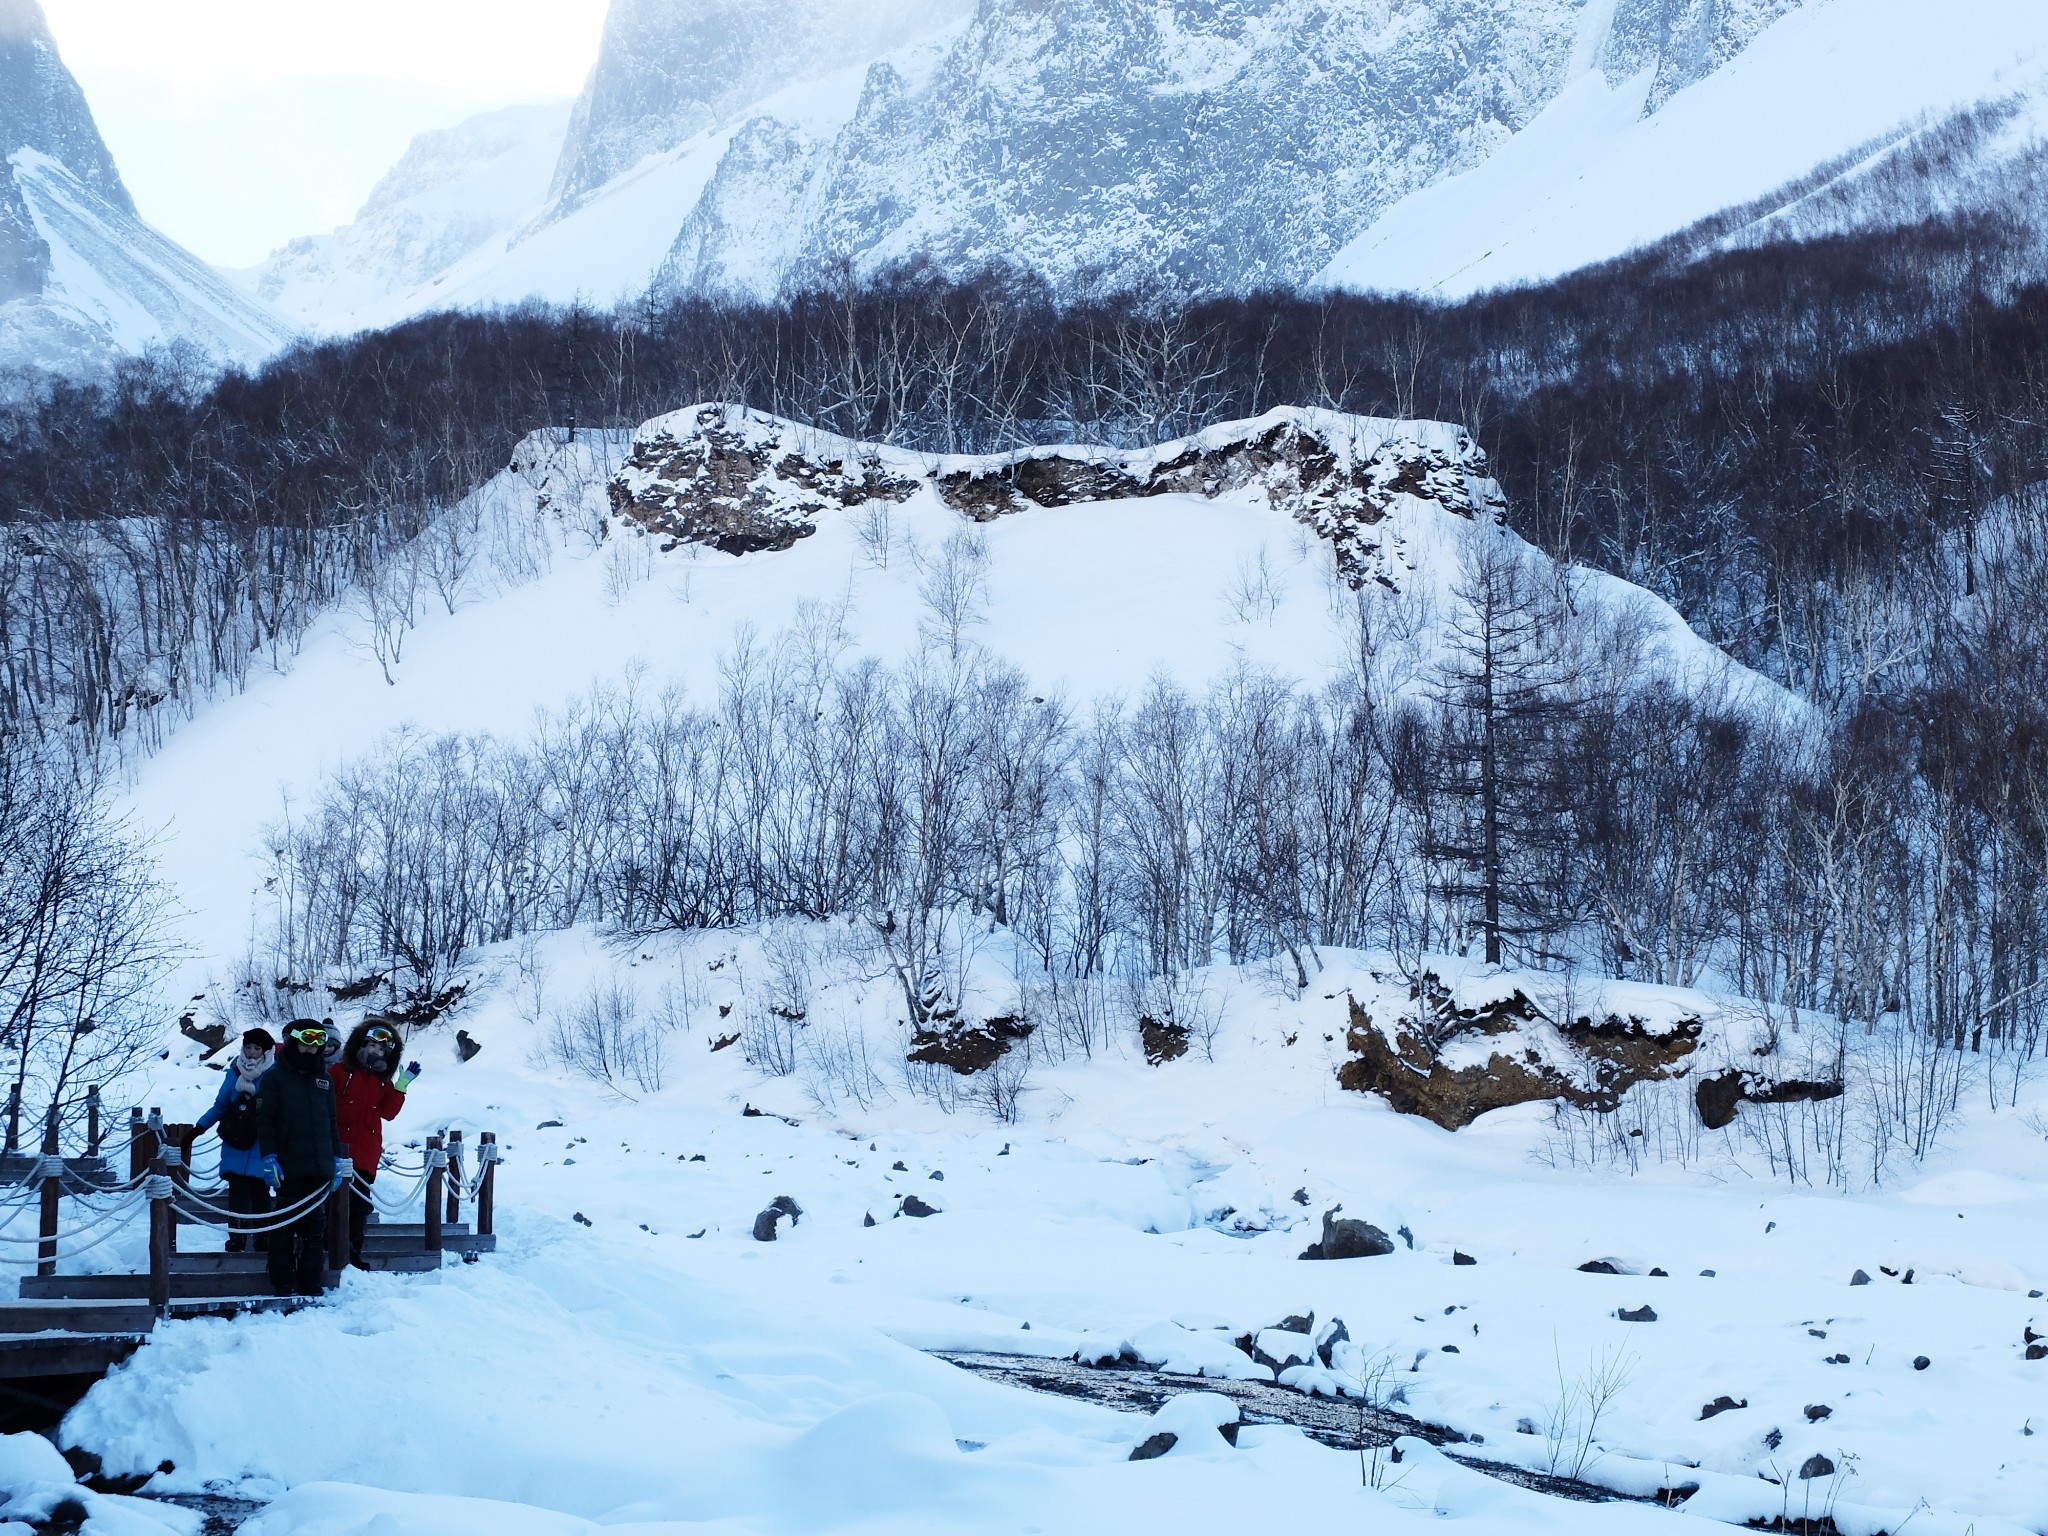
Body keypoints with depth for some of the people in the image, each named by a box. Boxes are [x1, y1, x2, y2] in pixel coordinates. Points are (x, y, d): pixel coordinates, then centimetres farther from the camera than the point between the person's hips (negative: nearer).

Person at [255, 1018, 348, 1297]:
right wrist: (269, 1157, -12)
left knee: (315, 1226, 5)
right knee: (286, 1225, -1)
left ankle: (312, 1284, 9)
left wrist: (337, 1158, 15)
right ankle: (283, 1285, 4)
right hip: (290, 1167, -4)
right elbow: (264, 1120, -4)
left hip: (320, 1167, 4)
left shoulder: (324, 1079, 15)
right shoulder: (275, 1078, 0)